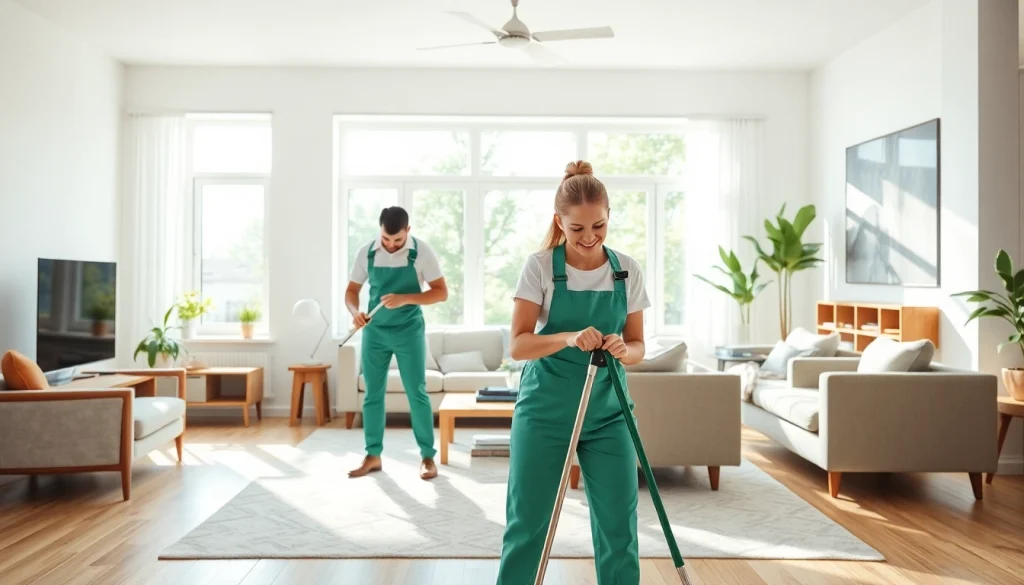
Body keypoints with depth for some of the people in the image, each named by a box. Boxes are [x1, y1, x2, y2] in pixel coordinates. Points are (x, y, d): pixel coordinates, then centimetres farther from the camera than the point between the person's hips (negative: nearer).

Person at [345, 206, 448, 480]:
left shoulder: (422, 252, -10)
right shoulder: (366, 252, -2)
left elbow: (441, 292, -10)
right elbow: (352, 290, 7)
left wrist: (406, 298, -24)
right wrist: (355, 312, -15)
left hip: (409, 331, -3)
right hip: (374, 331, 3)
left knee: (417, 394, -1)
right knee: (372, 395, 7)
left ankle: (428, 457, 9)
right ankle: (373, 456, 20)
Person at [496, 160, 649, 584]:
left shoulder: (627, 271, 1)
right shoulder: (540, 267, -8)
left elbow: (637, 346, 3)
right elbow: (518, 345, -12)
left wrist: (623, 350, -20)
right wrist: (569, 337, -30)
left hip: (608, 411, 3)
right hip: (545, 408, -2)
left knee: (619, 527, 7)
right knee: (527, 524, 5)